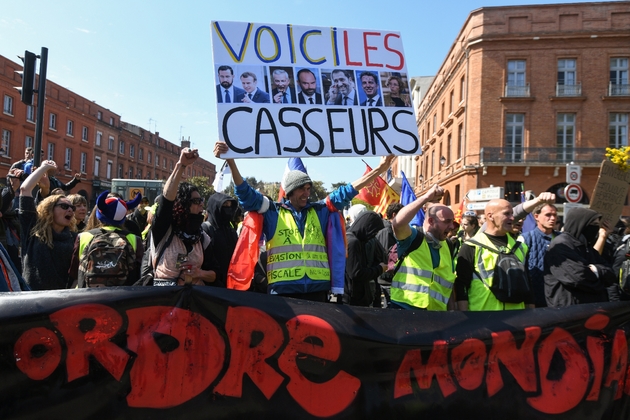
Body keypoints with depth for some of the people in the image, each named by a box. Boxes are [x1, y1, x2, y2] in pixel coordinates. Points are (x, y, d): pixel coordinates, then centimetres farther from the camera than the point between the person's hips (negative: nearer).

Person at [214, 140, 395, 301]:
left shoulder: (320, 210, 12)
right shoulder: (273, 212, 3)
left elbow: (346, 191, 11)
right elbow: (246, 193, -4)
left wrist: (379, 169, 8)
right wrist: (230, 161, -15)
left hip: (317, 287, 3)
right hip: (283, 289, -3)